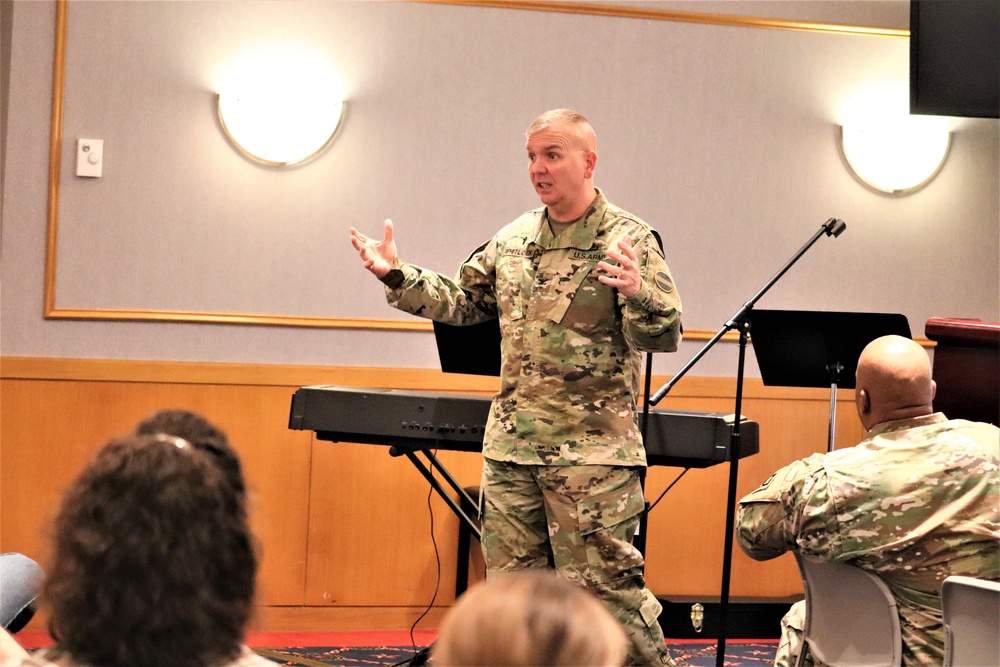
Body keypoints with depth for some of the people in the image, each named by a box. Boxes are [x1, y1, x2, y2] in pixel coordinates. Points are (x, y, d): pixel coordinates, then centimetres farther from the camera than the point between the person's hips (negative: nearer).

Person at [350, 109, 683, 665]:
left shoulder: (630, 240, -6)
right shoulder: (512, 241, 12)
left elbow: (665, 336, -12)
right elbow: (460, 303, 23)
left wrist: (639, 294, -32)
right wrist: (397, 276, 12)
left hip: (593, 450, -6)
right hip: (510, 447, 6)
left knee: (608, 587, -5)